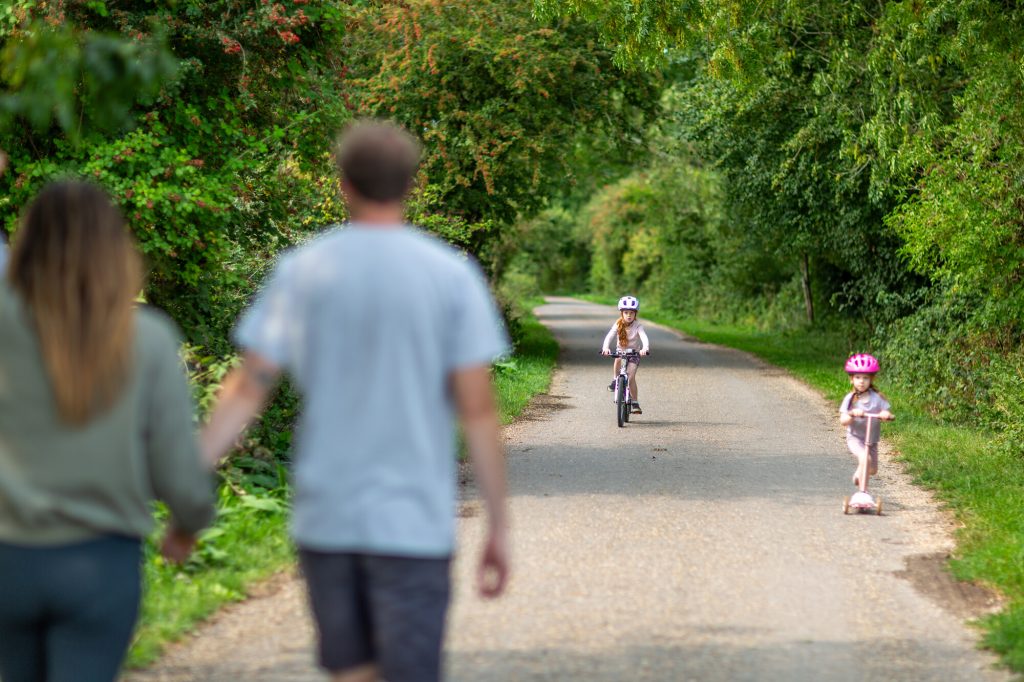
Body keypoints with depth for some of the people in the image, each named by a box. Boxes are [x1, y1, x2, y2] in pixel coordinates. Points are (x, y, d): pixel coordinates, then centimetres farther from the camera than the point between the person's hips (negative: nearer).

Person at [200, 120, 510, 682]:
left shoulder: (300, 270, 1)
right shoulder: (451, 276, -4)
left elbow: (247, 389, -1)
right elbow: (477, 411, -5)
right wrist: (498, 528, 1)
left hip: (323, 520, 3)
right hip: (412, 524, -2)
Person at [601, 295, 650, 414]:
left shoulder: (638, 326, -16)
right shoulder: (618, 325, -11)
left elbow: (644, 338, -32)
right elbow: (609, 336, -25)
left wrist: (645, 348, -54)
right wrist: (605, 347, -45)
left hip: (634, 354, -1)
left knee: (631, 377, -17)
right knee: (618, 359, -35)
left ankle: (635, 403, -5)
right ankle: (615, 380, -14)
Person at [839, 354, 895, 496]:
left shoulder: (877, 398, -4)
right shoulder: (850, 399, -8)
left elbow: (887, 415, -9)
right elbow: (843, 420, -15)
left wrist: (886, 415, -33)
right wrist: (852, 414, -34)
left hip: (871, 439, 3)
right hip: (855, 437, -3)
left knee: (872, 469, 10)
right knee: (865, 458, -29)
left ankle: (859, 474, 46)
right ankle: (863, 492, -20)